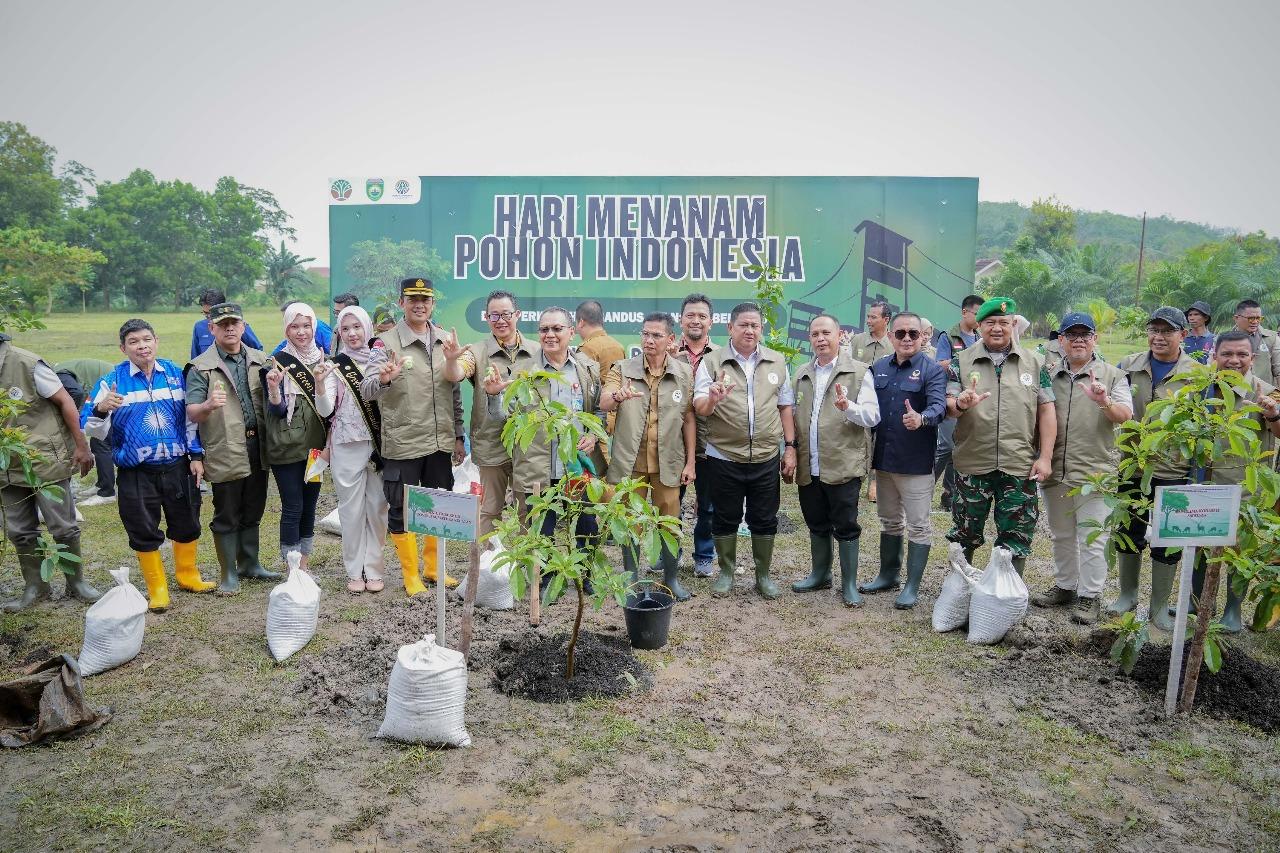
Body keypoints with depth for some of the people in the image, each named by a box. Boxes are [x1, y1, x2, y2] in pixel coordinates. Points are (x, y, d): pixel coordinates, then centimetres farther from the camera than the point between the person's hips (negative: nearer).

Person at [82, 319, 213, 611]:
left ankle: (188, 574, 34)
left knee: (187, 524, 13)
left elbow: (189, 417, 10)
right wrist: (101, 409, -28)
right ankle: (157, 588, 21)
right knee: (144, 531, 5)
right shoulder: (113, 380, -5)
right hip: (136, 473, -2)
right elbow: (93, 430, -7)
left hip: (177, 466, 3)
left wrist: (196, 455, 6)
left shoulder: (174, 373, 3)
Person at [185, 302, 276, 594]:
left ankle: (250, 564, 31)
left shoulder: (260, 360, 10)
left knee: (253, 512, 16)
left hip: (257, 448, 4)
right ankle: (228, 574, 18)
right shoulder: (201, 367, -5)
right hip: (225, 452, -4)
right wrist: (209, 405, -32)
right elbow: (192, 413, -11)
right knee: (227, 516, 6)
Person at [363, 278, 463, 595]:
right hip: (402, 444, -4)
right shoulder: (387, 342, -8)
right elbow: (367, 390, -18)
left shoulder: (446, 340, 6)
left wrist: (458, 435, 12)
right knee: (402, 510, 6)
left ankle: (434, 567, 33)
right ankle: (411, 575, 22)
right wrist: (384, 379, -41)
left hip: (440, 441, 5)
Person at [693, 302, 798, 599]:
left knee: (764, 520, 11)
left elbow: (785, 406, 10)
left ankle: (763, 574, 26)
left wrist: (790, 447, 5)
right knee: (725, 519, 10)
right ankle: (726, 572, 26)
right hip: (724, 457, -2)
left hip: (767, 457, 2)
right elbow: (699, 408, -8)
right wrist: (712, 400, -30)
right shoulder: (711, 362, -3)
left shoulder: (777, 362, 6)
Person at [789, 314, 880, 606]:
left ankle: (849, 584, 15)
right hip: (809, 467, 5)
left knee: (845, 526, 3)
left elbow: (873, 416, -11)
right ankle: (820, 574, 32)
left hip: (843, 465, -5)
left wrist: (847, 406, -29)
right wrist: (792, 453, 10)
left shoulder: (858, 372, -3)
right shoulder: (801, 374, 13)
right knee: (817, 525, 16)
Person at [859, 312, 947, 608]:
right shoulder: (878, 368, 8)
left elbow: (939, 406, -24)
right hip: (883, 459, 6)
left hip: (916, 462, -6)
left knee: (918, 526, 3)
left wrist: (921, 419, -43)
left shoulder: (932, 370, -9)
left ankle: (912, 586, 12)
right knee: (889, 521, 19)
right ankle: (888, 574, 33)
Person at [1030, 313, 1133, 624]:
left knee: (1092, 538, 1)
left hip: (1094, 472, -4)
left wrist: (1104, 401, -29)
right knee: (1061, 535, 16)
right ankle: (1064, 586, 30)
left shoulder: (1112, 375, 1)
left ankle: (1089, 596, 11)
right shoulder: (1048, 373, 8)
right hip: (1056, 470, 4)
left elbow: (1125, 415, -10)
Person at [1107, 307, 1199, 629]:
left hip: (1173, 472, -2)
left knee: (1167, 540, 7)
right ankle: (1127, 594, 33)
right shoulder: (1128, 366, 1)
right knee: (1129, 533, 14)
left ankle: (1160, 606, 23)